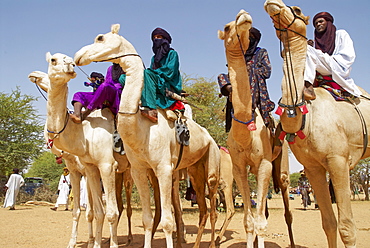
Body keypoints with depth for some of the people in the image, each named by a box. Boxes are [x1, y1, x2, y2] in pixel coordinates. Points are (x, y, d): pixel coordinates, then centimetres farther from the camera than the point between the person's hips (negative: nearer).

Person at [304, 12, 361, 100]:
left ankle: (309, 87, -42)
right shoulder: (317, 41, 27)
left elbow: (349, 56, -1)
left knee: (307, 50, -23)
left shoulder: (341, 34, 15)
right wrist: (311, 47, 0)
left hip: (338, 69, -6)